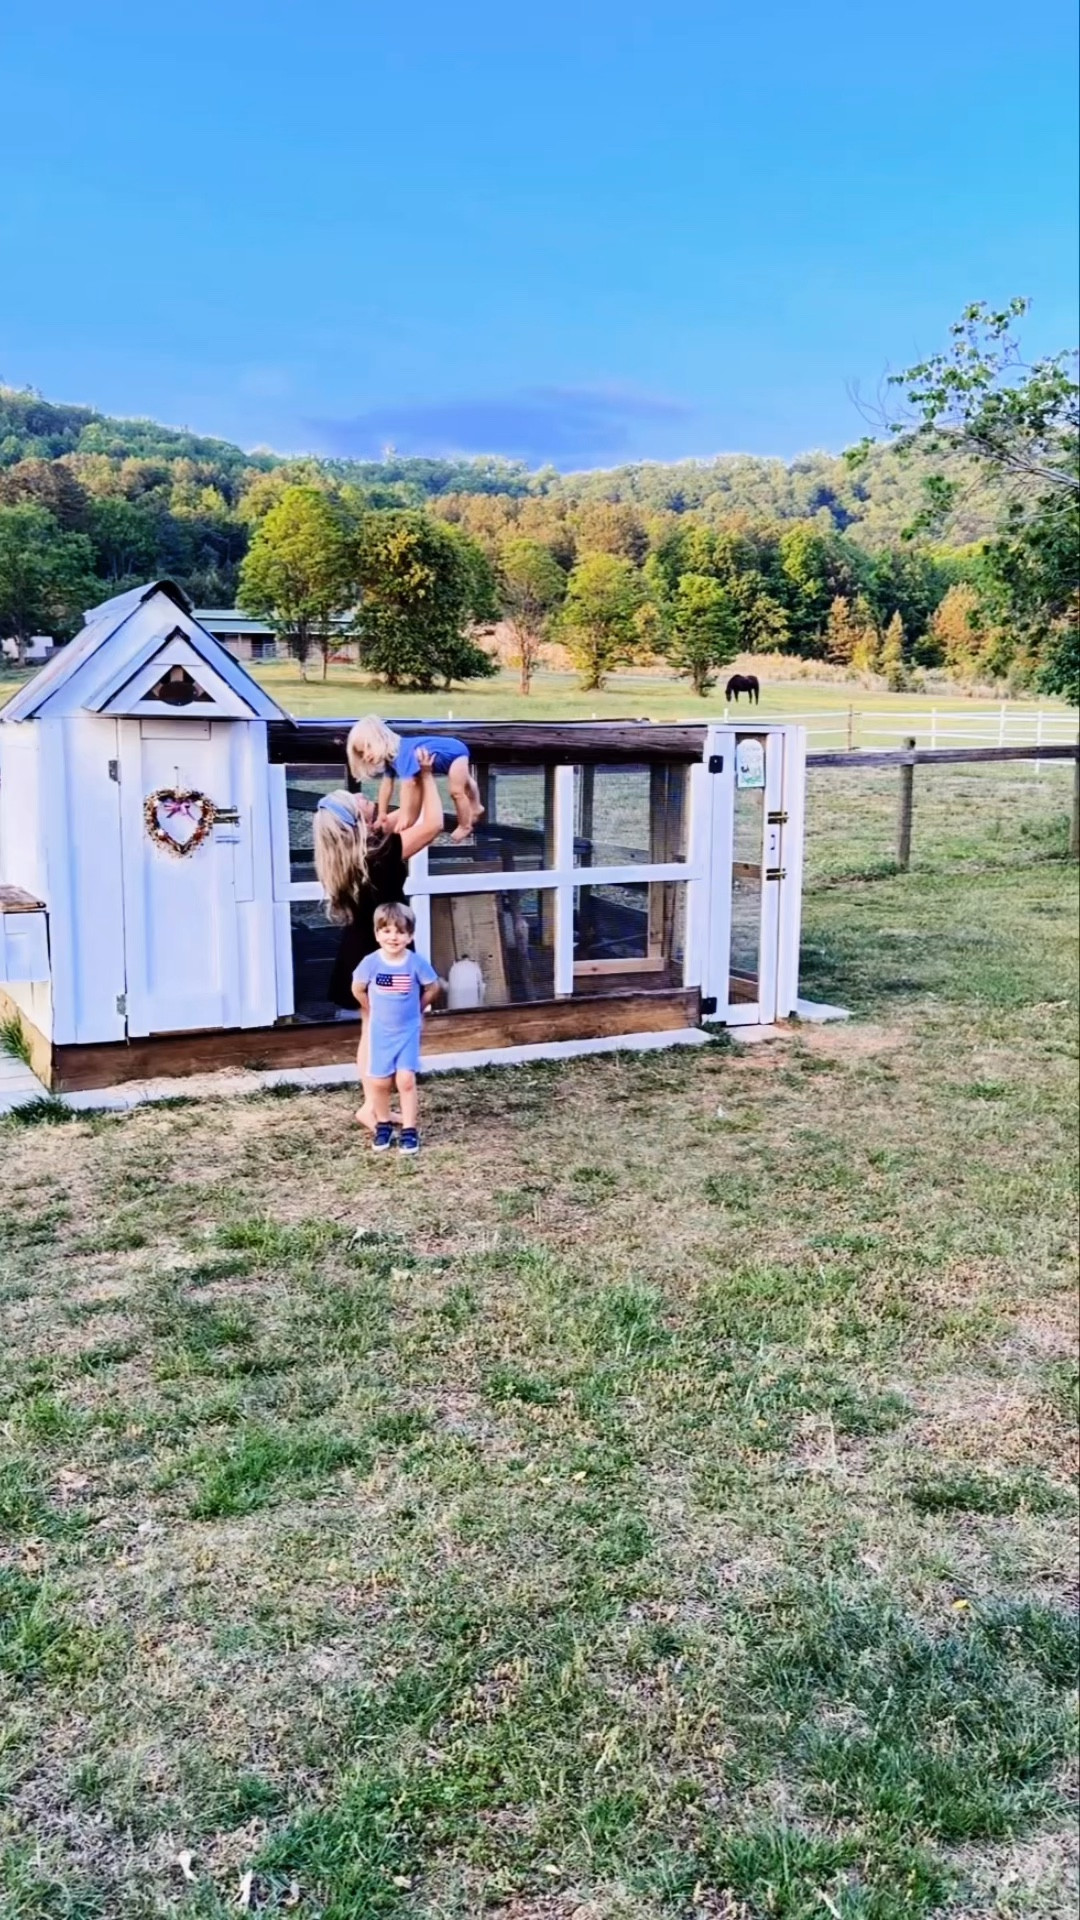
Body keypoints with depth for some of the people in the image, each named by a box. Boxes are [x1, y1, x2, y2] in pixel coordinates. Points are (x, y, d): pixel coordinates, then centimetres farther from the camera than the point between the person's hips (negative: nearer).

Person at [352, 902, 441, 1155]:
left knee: (406, 1080, -6)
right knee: (379, 1082, 6)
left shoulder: (417, 962, -15)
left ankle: (410, 1131, 3)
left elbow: (432, 989, 2)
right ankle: (383, 1126, 26)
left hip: (408, 1031, -1)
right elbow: (358, 989, 4)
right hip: (380, 1032, 1)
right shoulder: (371, 963, -14)